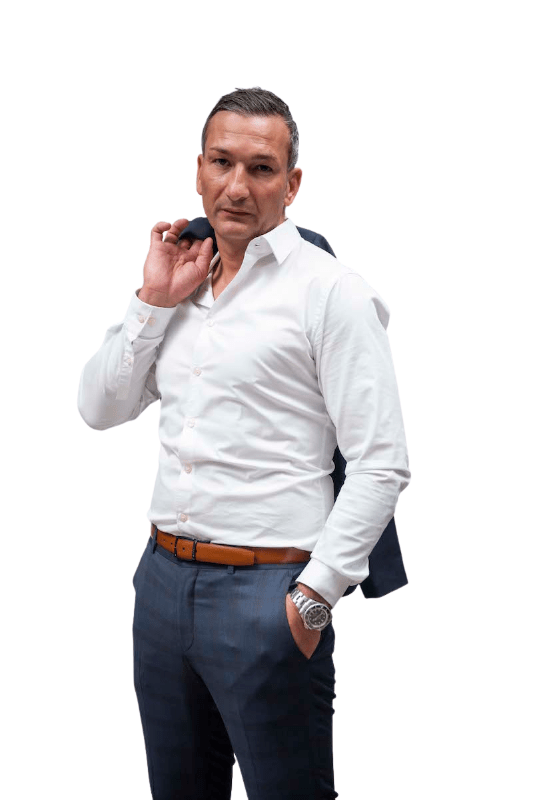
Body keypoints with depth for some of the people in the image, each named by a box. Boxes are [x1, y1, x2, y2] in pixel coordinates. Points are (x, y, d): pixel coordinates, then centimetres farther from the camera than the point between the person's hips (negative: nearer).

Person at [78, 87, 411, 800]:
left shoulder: (328, 290, -8)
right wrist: (153, 301, 1)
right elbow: (99, 409, 12)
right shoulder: (180, 283, 12)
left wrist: (314, 597, -15)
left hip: (267, 590, -6)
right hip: (163, 579, 6)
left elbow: (381, 467, -12)